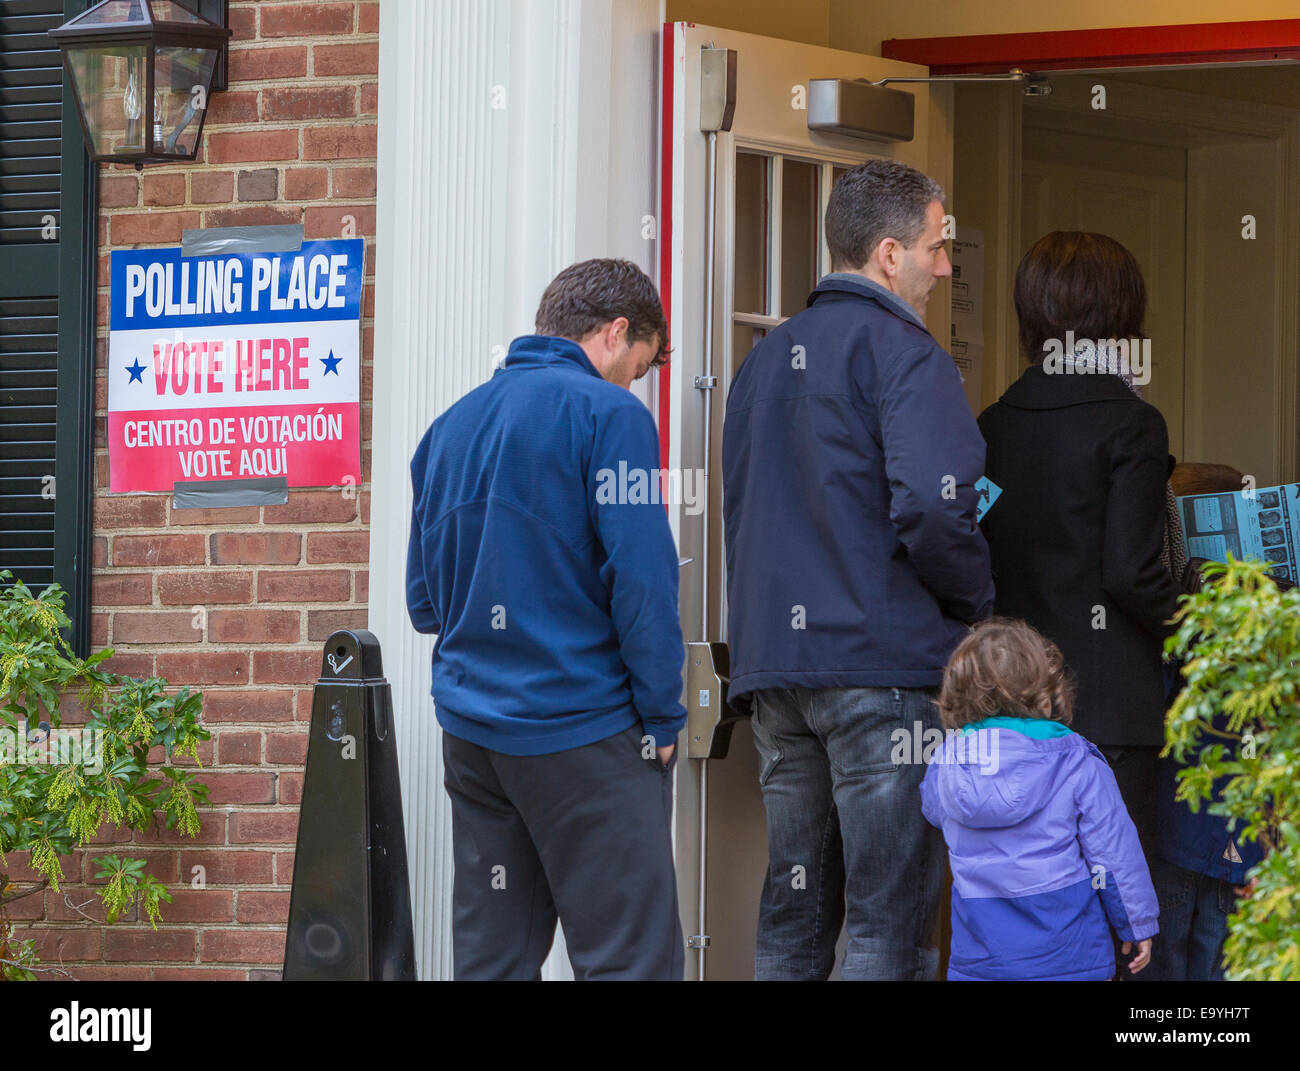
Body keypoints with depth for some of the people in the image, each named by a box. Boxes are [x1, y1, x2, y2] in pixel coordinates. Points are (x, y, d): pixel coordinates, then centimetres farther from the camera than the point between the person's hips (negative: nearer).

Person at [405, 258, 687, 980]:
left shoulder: (452, 425, 13)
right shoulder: (609, 414, -8)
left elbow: (424, 602, 17)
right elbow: (641, 577, -14)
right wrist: (662, 717, -8)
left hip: (471, 728, 7)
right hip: (584, 728, -7)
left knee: (491, 958, 9)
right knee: (632, 959, -7)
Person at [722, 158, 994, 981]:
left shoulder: (768, 358, 17)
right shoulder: (902, 352, -9)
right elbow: (931, 505, -21)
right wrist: (977, 601, -5)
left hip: (776, 665, 8)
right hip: (884, 660, -8)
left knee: (791, 914, 11)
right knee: (890, 923, -7)